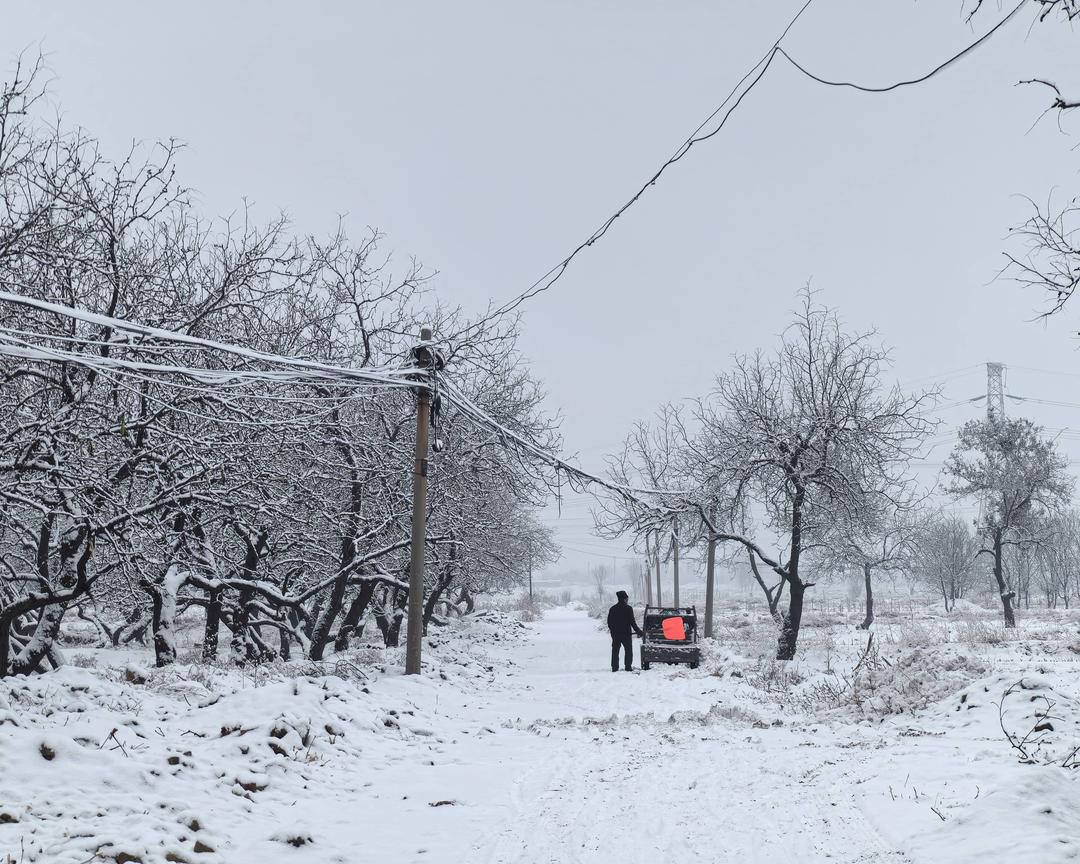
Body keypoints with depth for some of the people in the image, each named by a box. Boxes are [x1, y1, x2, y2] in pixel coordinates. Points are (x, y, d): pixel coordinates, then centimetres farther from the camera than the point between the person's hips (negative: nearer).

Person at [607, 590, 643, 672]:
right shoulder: (628, 608, -9)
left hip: (615, 634, 4)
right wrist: (638, 631, -1)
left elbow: (609, 622, 9)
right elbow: (632, 622, -10)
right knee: (628, 650, 5)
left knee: (615, 651, 9)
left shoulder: (612, 609, 5)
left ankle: (614, 667, 7)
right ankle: (628, 667, -1)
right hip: (626, 633, -4)